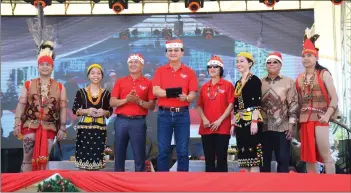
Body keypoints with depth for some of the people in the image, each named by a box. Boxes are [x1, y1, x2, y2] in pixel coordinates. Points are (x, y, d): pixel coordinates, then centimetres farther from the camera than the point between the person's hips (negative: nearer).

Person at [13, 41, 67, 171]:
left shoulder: (60, 87, 8)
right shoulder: (28, 85, 7)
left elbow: (63, 108, 6)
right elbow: (21, 105, 3)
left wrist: (62, 128, 1)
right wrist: (17, 124, -6)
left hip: (49, 128, 1)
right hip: (30, 125, -1)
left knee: (43, 160, 3)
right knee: (28, 158, -4)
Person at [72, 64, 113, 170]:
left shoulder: (106, 93, 8)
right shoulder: (81, 92, 5)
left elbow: (110, 112, 12)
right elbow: (74, 110, 4)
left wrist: (104, 112, -9)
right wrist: (87, 111, -12)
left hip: (100, 129, 1)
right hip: (84, 128, -1)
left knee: (97, 156, -2)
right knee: (83, 156, -6)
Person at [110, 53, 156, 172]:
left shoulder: (148, 83, 5)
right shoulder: (120, 82, 11)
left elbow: (152, 105, 1)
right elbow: (112, 102, 4)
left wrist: (139, 101, -15)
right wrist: (126, 100, -12)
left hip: (139, 122, -2)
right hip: (121, 121, 2)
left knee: (139, 155, 0)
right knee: (119, 153, 6)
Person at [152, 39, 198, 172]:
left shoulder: (189, 72, 5)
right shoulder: (160, 71, 7)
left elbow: (193, 94, -2)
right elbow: (155, 90, -7)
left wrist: (186, 97, -25)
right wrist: (170, 92, -24)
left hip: (182, 114, 0)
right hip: (164, 114, 0)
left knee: (182, 151, 2)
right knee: (163, 151, 3)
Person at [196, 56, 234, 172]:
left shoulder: (228, 85, 2)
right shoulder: (204, 87, 13)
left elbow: (231, 104, -4)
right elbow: (199, 106, 12)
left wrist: (220, 120, -12)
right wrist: (204, 119, -6)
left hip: (222, 127, -4)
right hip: (206, 128, 4)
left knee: (221, 157, -3)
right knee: (209, 158, 6)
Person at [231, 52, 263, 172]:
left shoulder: (254, 80, -4)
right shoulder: (238, 83, 18)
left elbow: (257, 103, -12)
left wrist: (254, 121, -20)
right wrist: (233, 124, 15)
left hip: (251, 120, -8)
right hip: (240, 122, 8)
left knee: (253, 152, -10)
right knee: (243, 152, 6)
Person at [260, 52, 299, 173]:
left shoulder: (288, 82, 5)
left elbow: (294, 104, 0)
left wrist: (291, 124, -8)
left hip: (282, 128, -2)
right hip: (263, 127, 2)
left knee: (283, 159, -2)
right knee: (264, 159, 6)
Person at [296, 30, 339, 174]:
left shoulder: (323, 74, -1)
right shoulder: (299, 78, 13)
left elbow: (334, 98, -7)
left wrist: (327, 115, -17)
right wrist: (296, 120, 6)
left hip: (319, 118, -5)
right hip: (304, 120, 5)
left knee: (325, 154, -8)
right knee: (308, 157, 7)